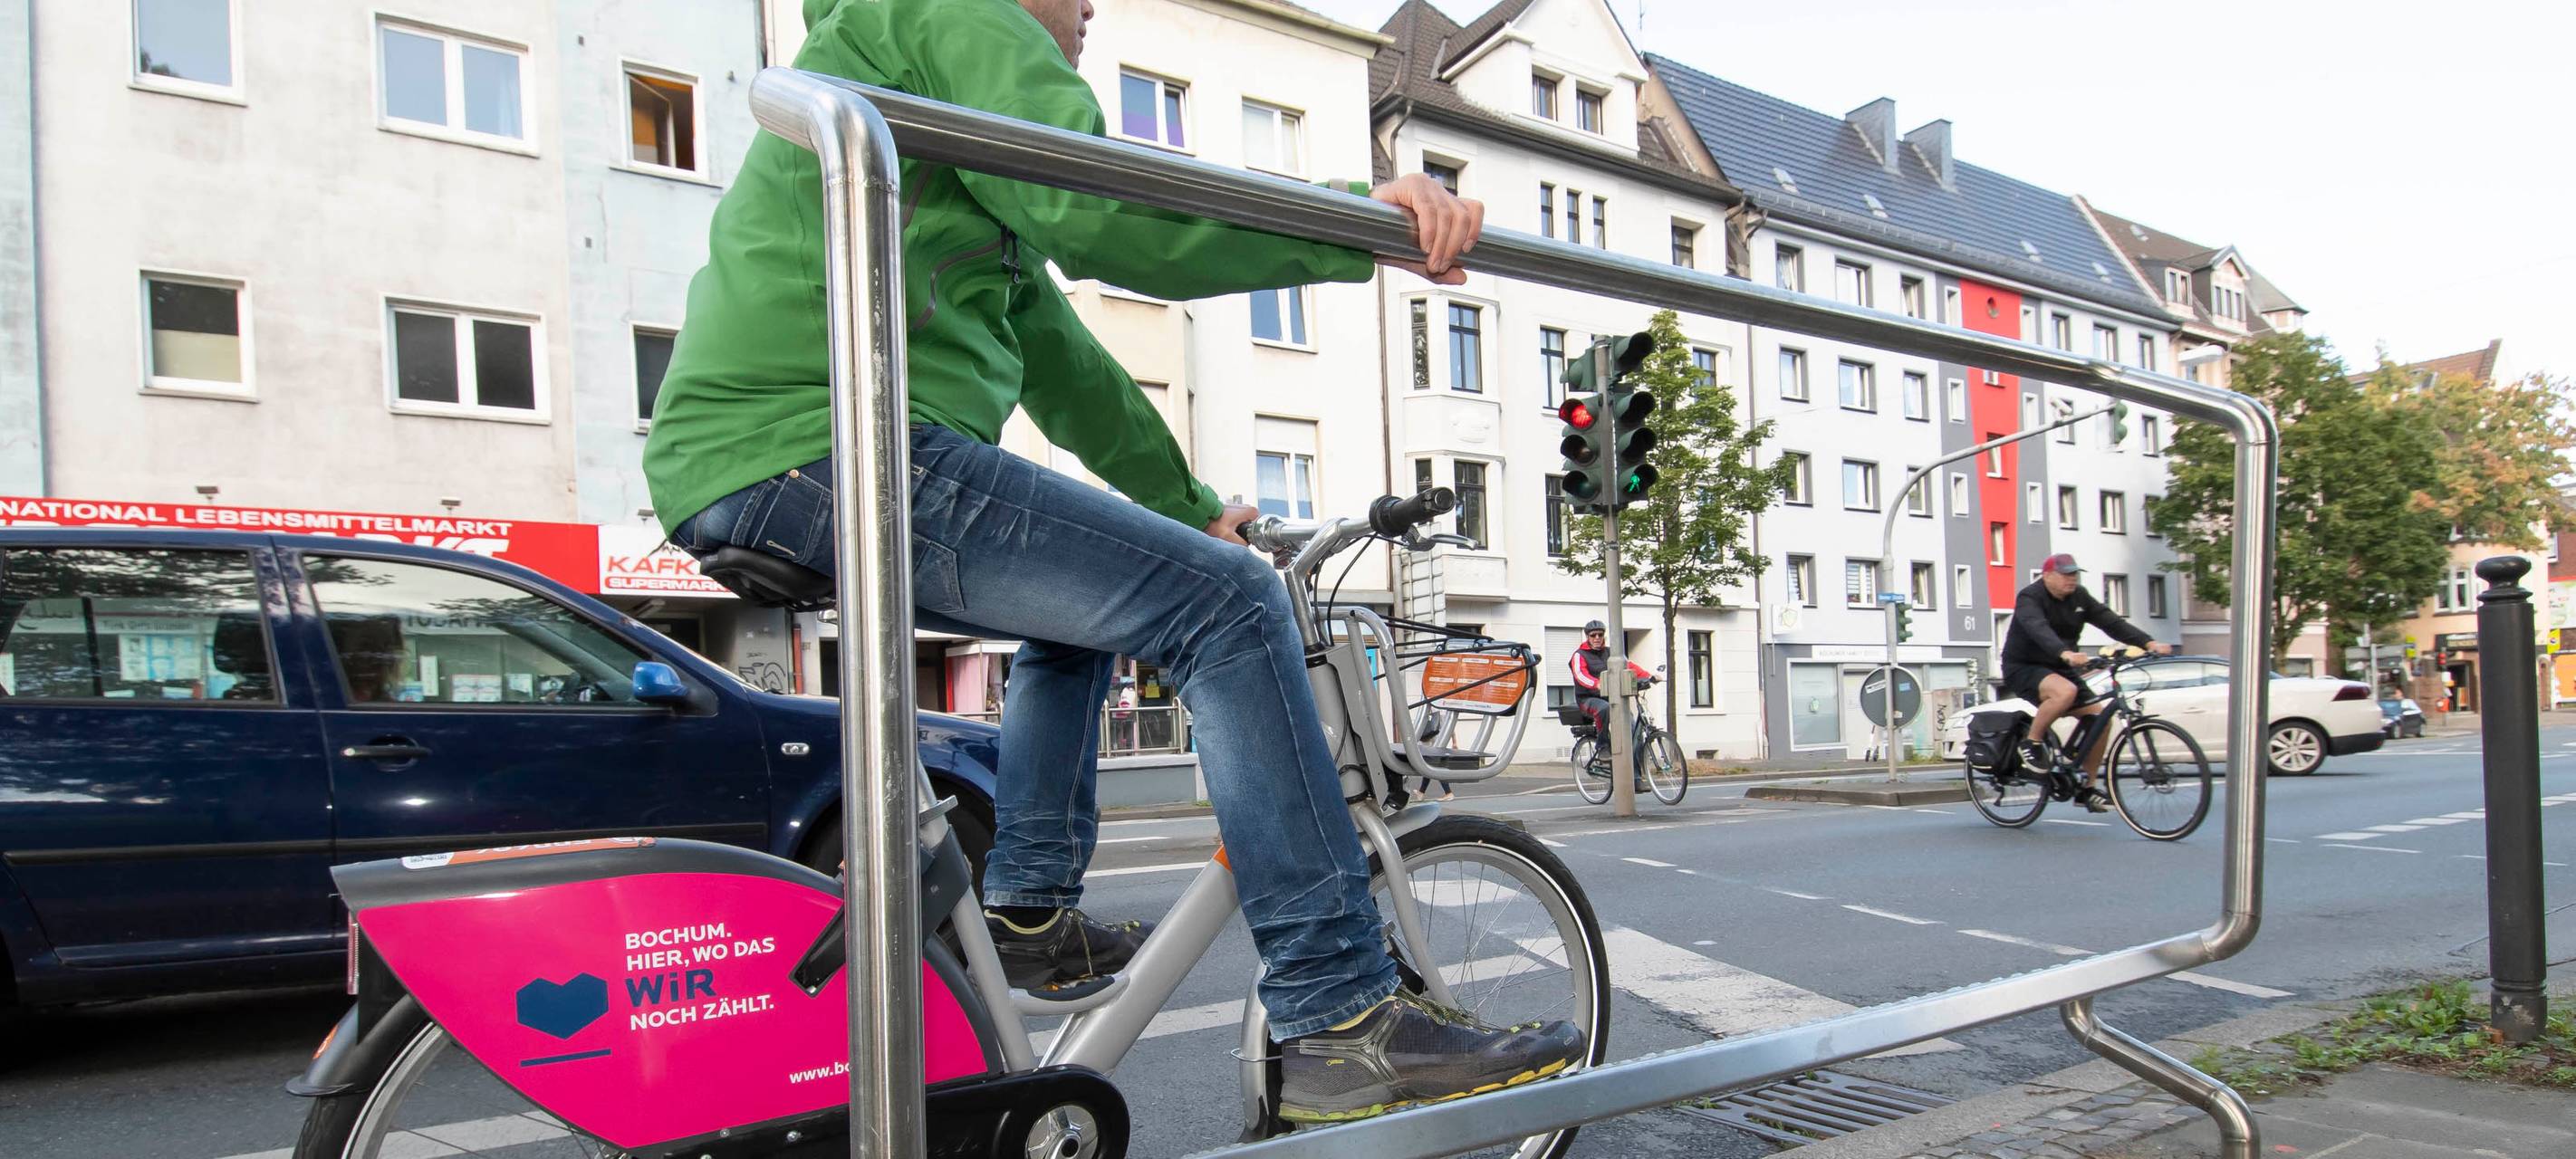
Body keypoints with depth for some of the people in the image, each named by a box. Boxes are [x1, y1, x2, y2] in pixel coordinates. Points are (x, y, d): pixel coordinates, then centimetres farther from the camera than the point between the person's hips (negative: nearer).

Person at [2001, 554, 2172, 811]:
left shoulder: (2079, 597, 4)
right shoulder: (2030, 598, -16)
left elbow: (2111, 622, -4)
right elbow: (2039, 630, -35)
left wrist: (2149, 643, -19)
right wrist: (2065, 653, -53)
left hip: (2058, 669, 7)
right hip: (2023, 669, -7)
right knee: (2065, 691, -36)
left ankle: (2088, 788, 7)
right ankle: (2032, 742, -15)